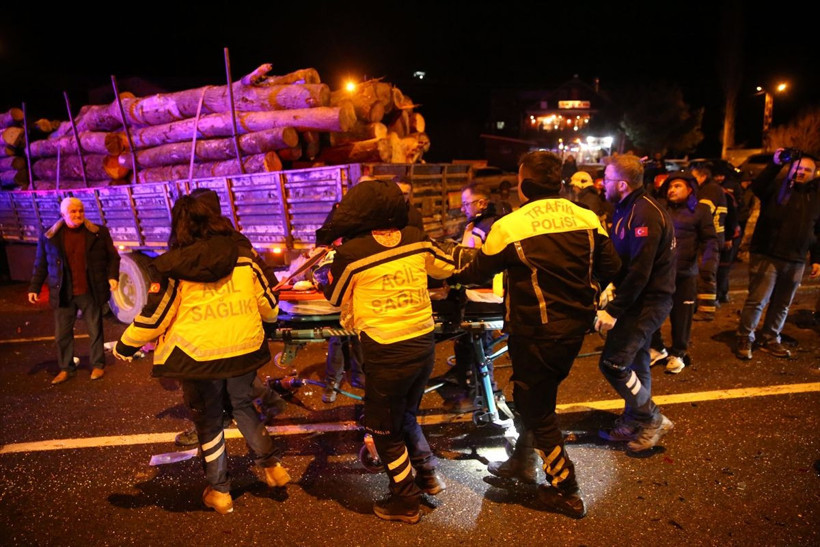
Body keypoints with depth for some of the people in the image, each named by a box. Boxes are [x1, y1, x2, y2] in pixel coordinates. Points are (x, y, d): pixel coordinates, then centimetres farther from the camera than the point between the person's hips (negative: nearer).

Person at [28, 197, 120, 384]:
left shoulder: (99, 233, 0)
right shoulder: (48, 237, 2)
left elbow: (112, 257, 4)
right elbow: (41, 265, 9)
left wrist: (112, 276, -10)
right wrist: (34, 288, 5)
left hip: (91, 293, -1)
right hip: (63, 295, 1)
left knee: (95, 331, 7)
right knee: (62, 334, 7)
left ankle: (97, 365, 22)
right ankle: (66, 368, 22)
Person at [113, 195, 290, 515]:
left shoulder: (172, 266, -9)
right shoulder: (243, 257, -1)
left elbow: (154, 316, -6)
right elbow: (268, 305, 6)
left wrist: (126, 345, 10)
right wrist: (270, 317, 28)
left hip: (198, 355, -3)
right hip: (244, 348, 3)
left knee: (209, 421, 14)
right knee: (244, 406, 25)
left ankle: (219, 491, 26)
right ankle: (271, 465, 28)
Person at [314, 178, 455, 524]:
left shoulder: (350, 252, -13)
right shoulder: (417, 239, -2)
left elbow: (335, 297, 5)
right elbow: (447, 268, 16)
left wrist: (325, 269, 21)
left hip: (386, 352, -5)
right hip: (424, 343, 5)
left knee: (384, 429, 17)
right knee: (405, 414, 30)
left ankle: (405, 502, 31)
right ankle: (428, 474, 35)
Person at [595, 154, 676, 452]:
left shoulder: (644, 214, -22)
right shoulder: (629, 208, 9)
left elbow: (639, 272, -27)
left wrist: (613, 310, -24)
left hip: (647, 301, -10)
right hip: (643, 298, 10)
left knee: (613, 363, -9)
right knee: (635, 360, 17)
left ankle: (653, 419, 9)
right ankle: (634, 422, 31)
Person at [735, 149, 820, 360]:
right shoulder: (777, 188, 0)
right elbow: (757, 187, -23)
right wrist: (775, 165, -34)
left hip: (795, 262, 5)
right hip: (766, 256, -5)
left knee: (782, 304, 13)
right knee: (757, 300, -6)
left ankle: (769, 339, 26)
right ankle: (744, 339, 6)